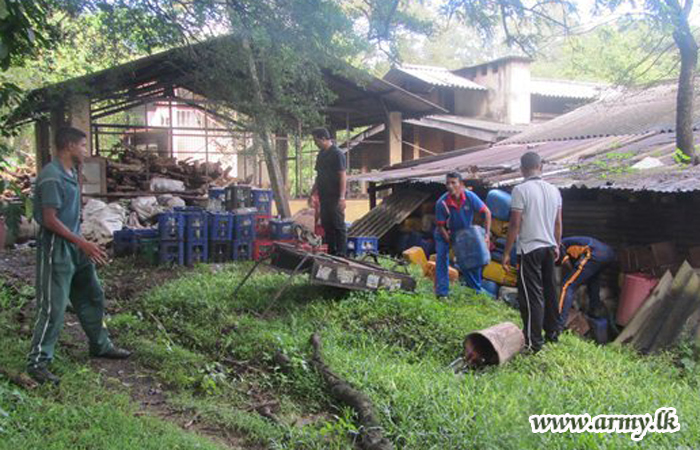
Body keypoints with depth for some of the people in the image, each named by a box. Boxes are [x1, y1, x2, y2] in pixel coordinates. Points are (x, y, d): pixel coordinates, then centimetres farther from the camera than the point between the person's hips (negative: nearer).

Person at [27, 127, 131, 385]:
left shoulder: (71, 172, 9)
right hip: (56, 248, -10)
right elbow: (50, 220, -22)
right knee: (53, 306, -4)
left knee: (92, 296, 17)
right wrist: (83, 243, -22)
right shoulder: (51, 176, -20)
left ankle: (100, 345, 31)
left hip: (74, 246, 10)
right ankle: (37, 361, 7)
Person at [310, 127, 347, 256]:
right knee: (326, 225, 11)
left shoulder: (337, 154, -11)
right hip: (324, 196, 8)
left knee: (338, 225, -5)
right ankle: (330, 252, 19)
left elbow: (343, 176, -15)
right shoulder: (321, 154, 15)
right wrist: (313, 194, 21)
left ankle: (341, 254, -1)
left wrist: (342, 197, -22)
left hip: (335, 197, -8)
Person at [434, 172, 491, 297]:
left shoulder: (470, 197, -26)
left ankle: (476, 290, 22)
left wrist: (487, 234, -25)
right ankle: (442, 293, -5)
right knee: (442, 259, -13)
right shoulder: (441, 203, -30)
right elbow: (440, 226, -20)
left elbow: (487, 212, -19)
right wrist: (451, 243, -24)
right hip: (445, 234, -2)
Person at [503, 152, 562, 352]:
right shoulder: (554, 190, 6)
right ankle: (552, 333, 28)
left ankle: (533, 342, 0)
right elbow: (558, 223, 12)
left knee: (531, 295, -3)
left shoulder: (521, 190, -14)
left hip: (529, 249, -6)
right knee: (549, 291, 17)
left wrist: (507, 252, -9)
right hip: (549, 248, 6)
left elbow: (515, 224, -15)